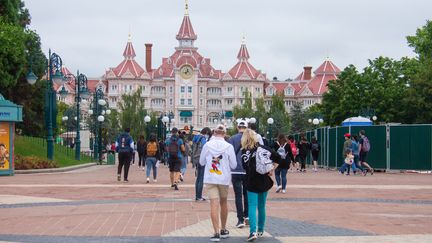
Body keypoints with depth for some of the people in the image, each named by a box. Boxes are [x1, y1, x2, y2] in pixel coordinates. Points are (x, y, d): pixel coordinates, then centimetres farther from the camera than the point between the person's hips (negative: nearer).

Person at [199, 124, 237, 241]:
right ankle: (223, 230, 29)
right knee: (223, 203, 17)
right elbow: (233, 165, -3)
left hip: (210, 178, -1)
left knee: (214, 204, -4)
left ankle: (217, 232, -13)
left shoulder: (207, 145, -5)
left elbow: (201, 162, 6)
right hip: (224, 178, 1)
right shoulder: (229, 147, -8)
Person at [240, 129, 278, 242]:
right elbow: (277, 158, 1)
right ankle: (260, 230, 24)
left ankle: (253, 231, -20)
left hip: (252, 182, -4)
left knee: (252, 207, -5)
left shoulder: (244, 151, -6)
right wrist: (272, 170, 3)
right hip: (264, 181, 4)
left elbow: (246, 167, -8)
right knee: (261, 206, 15)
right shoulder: (262, 147, 3)